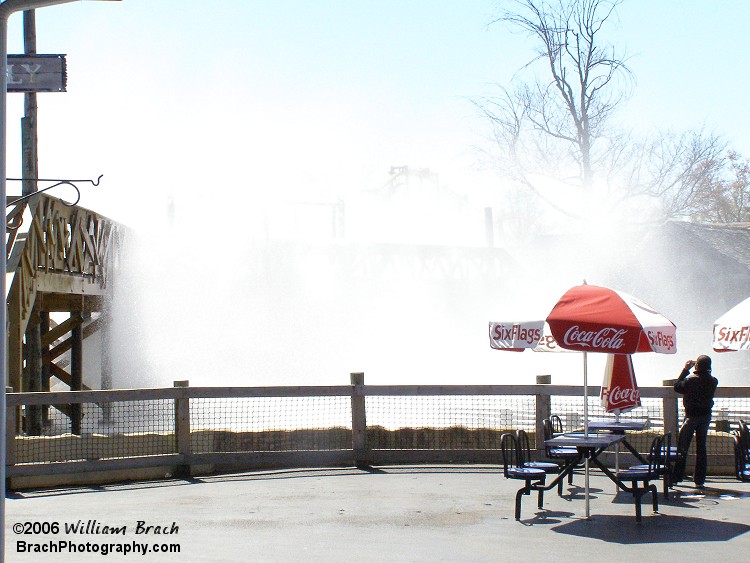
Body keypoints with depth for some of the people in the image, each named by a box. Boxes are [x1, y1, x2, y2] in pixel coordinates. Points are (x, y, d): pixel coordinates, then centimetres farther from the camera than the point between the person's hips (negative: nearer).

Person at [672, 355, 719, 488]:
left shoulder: (691, 380, -17)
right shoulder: (713, 381, -4)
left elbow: (677, 387, -3)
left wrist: (685, 369, 0)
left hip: (691, 416, -4)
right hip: (706, 416, 4)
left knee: (682, 447, 4)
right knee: (701, 448, 10)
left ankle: (676, 477, 4)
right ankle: (699, 480, 9)